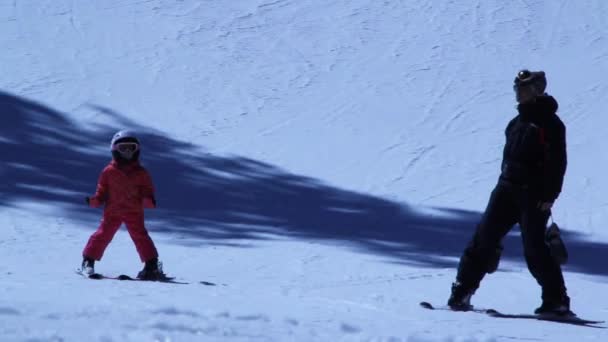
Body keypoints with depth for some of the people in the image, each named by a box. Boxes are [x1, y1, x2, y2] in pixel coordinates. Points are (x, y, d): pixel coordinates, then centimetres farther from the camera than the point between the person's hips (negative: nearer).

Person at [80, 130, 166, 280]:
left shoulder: (141, 173, 8)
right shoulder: (109, 171, 6)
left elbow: (147, 191, 7)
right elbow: (102, 191, 7)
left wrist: (149, 200, -15)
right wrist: (94, 201, -11)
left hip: (134, 212, 0)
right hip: (112, 211, 0)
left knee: (140, 235, -8)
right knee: (103, 234, -5)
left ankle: (151, 265, -3)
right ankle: (88, 260, 8)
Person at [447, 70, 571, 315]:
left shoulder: (548, 122, -8)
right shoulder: (518, 121, 17)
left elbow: (557, 162, -13)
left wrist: (549, 196, -19)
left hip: (534, 195, -7)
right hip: (508, 188, 7)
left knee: (534, 248, -9)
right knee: (484, 238, -2)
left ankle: (557, 301, 2)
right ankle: (462, 291, -1)